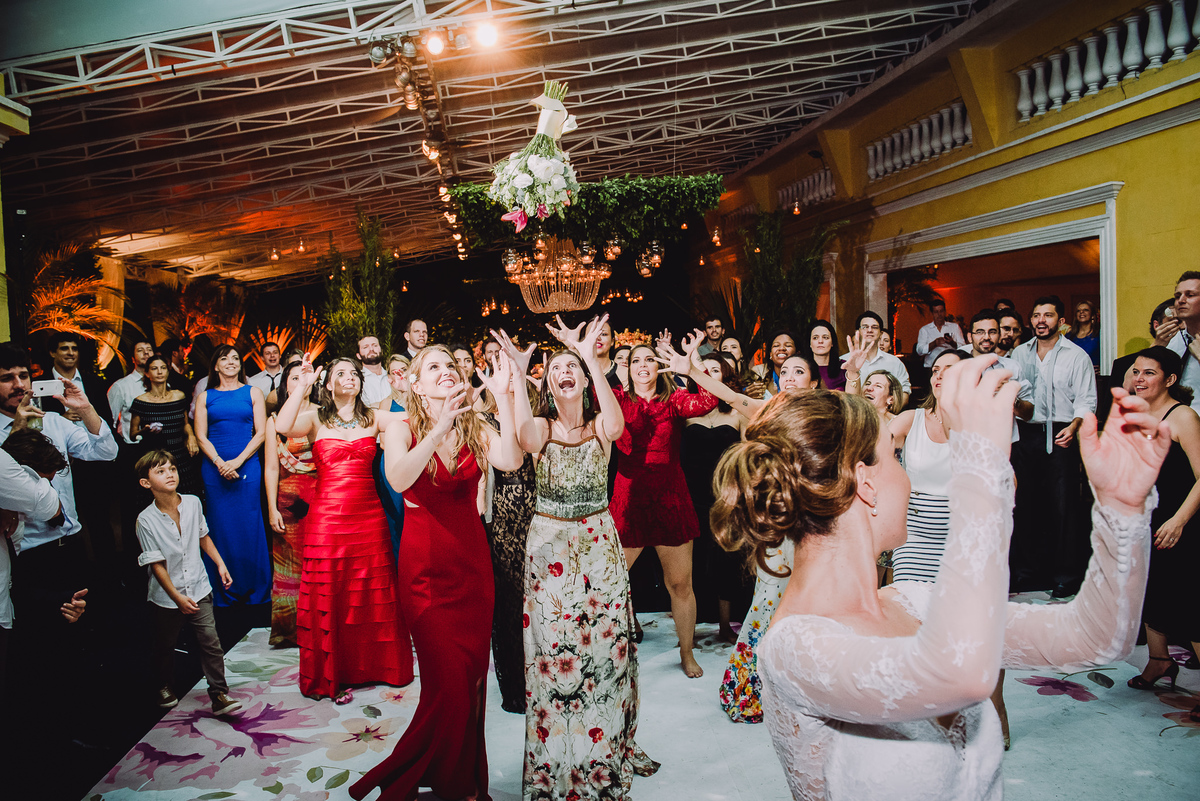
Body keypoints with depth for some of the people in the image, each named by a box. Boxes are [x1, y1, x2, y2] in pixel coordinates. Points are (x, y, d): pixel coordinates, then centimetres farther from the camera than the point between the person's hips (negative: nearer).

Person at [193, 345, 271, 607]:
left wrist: (237, 461, -11)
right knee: (220, 526, 4)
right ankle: (224, 592, 15)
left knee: (249, 526, 1)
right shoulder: (205, 397, 10)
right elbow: (201, 436, 4)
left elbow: (261, 433, 0)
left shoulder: (253, 393, 7)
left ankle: (253, 589, 13)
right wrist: (220, 463, -10)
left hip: (247, 467, -1)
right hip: (214, 469, 1)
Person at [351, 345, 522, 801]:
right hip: (426, 565, -3)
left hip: (473, 562, 3)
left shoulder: (474, 429, 3)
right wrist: (439, 429, -34)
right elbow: (398, 479, -24)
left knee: (471, 677, 8)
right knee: (449, 682, -6)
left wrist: (502, 396, -23)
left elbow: (511, 461, -18)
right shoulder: (403, 429, -3)